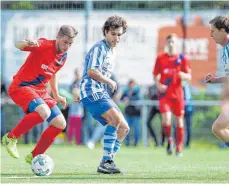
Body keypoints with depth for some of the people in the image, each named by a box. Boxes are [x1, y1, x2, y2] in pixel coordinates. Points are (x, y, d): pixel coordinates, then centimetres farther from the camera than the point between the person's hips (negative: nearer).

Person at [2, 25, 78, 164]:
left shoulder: (63, 57, 7)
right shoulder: (43, 45, -17)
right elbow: (18, 45, -29)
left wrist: (56, 96, 24)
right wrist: (27, 43, -52)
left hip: (40, 90, 9)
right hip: (22, 86, -9)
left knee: (60, 124, 2)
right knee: (44, 112, -34)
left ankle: (34, 157, 14)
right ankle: (11, 138, -16)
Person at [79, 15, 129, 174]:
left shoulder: (112, 51, 20)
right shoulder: (99, 48, -10)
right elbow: (91, 72, -20)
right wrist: (110, 82, -9)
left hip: (102, 93, 10)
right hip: (92, 92, -10)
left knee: (124, 128, 5)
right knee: (116, 119, -26)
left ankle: (109, 162, 8)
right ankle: (105, 162, -25)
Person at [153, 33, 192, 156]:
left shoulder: (182, 58, 3)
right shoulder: (160, 58, 5)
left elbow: (189, 77, 3)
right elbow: (155, 76, 11)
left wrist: (183, 75, -20)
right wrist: (158, 85, -8)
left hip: (177, 93, 0)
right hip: (164, 93, 0)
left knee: (179, 120, 3)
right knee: (166, 118, -18)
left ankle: (179, 148, 13)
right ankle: (169, 141, 7)